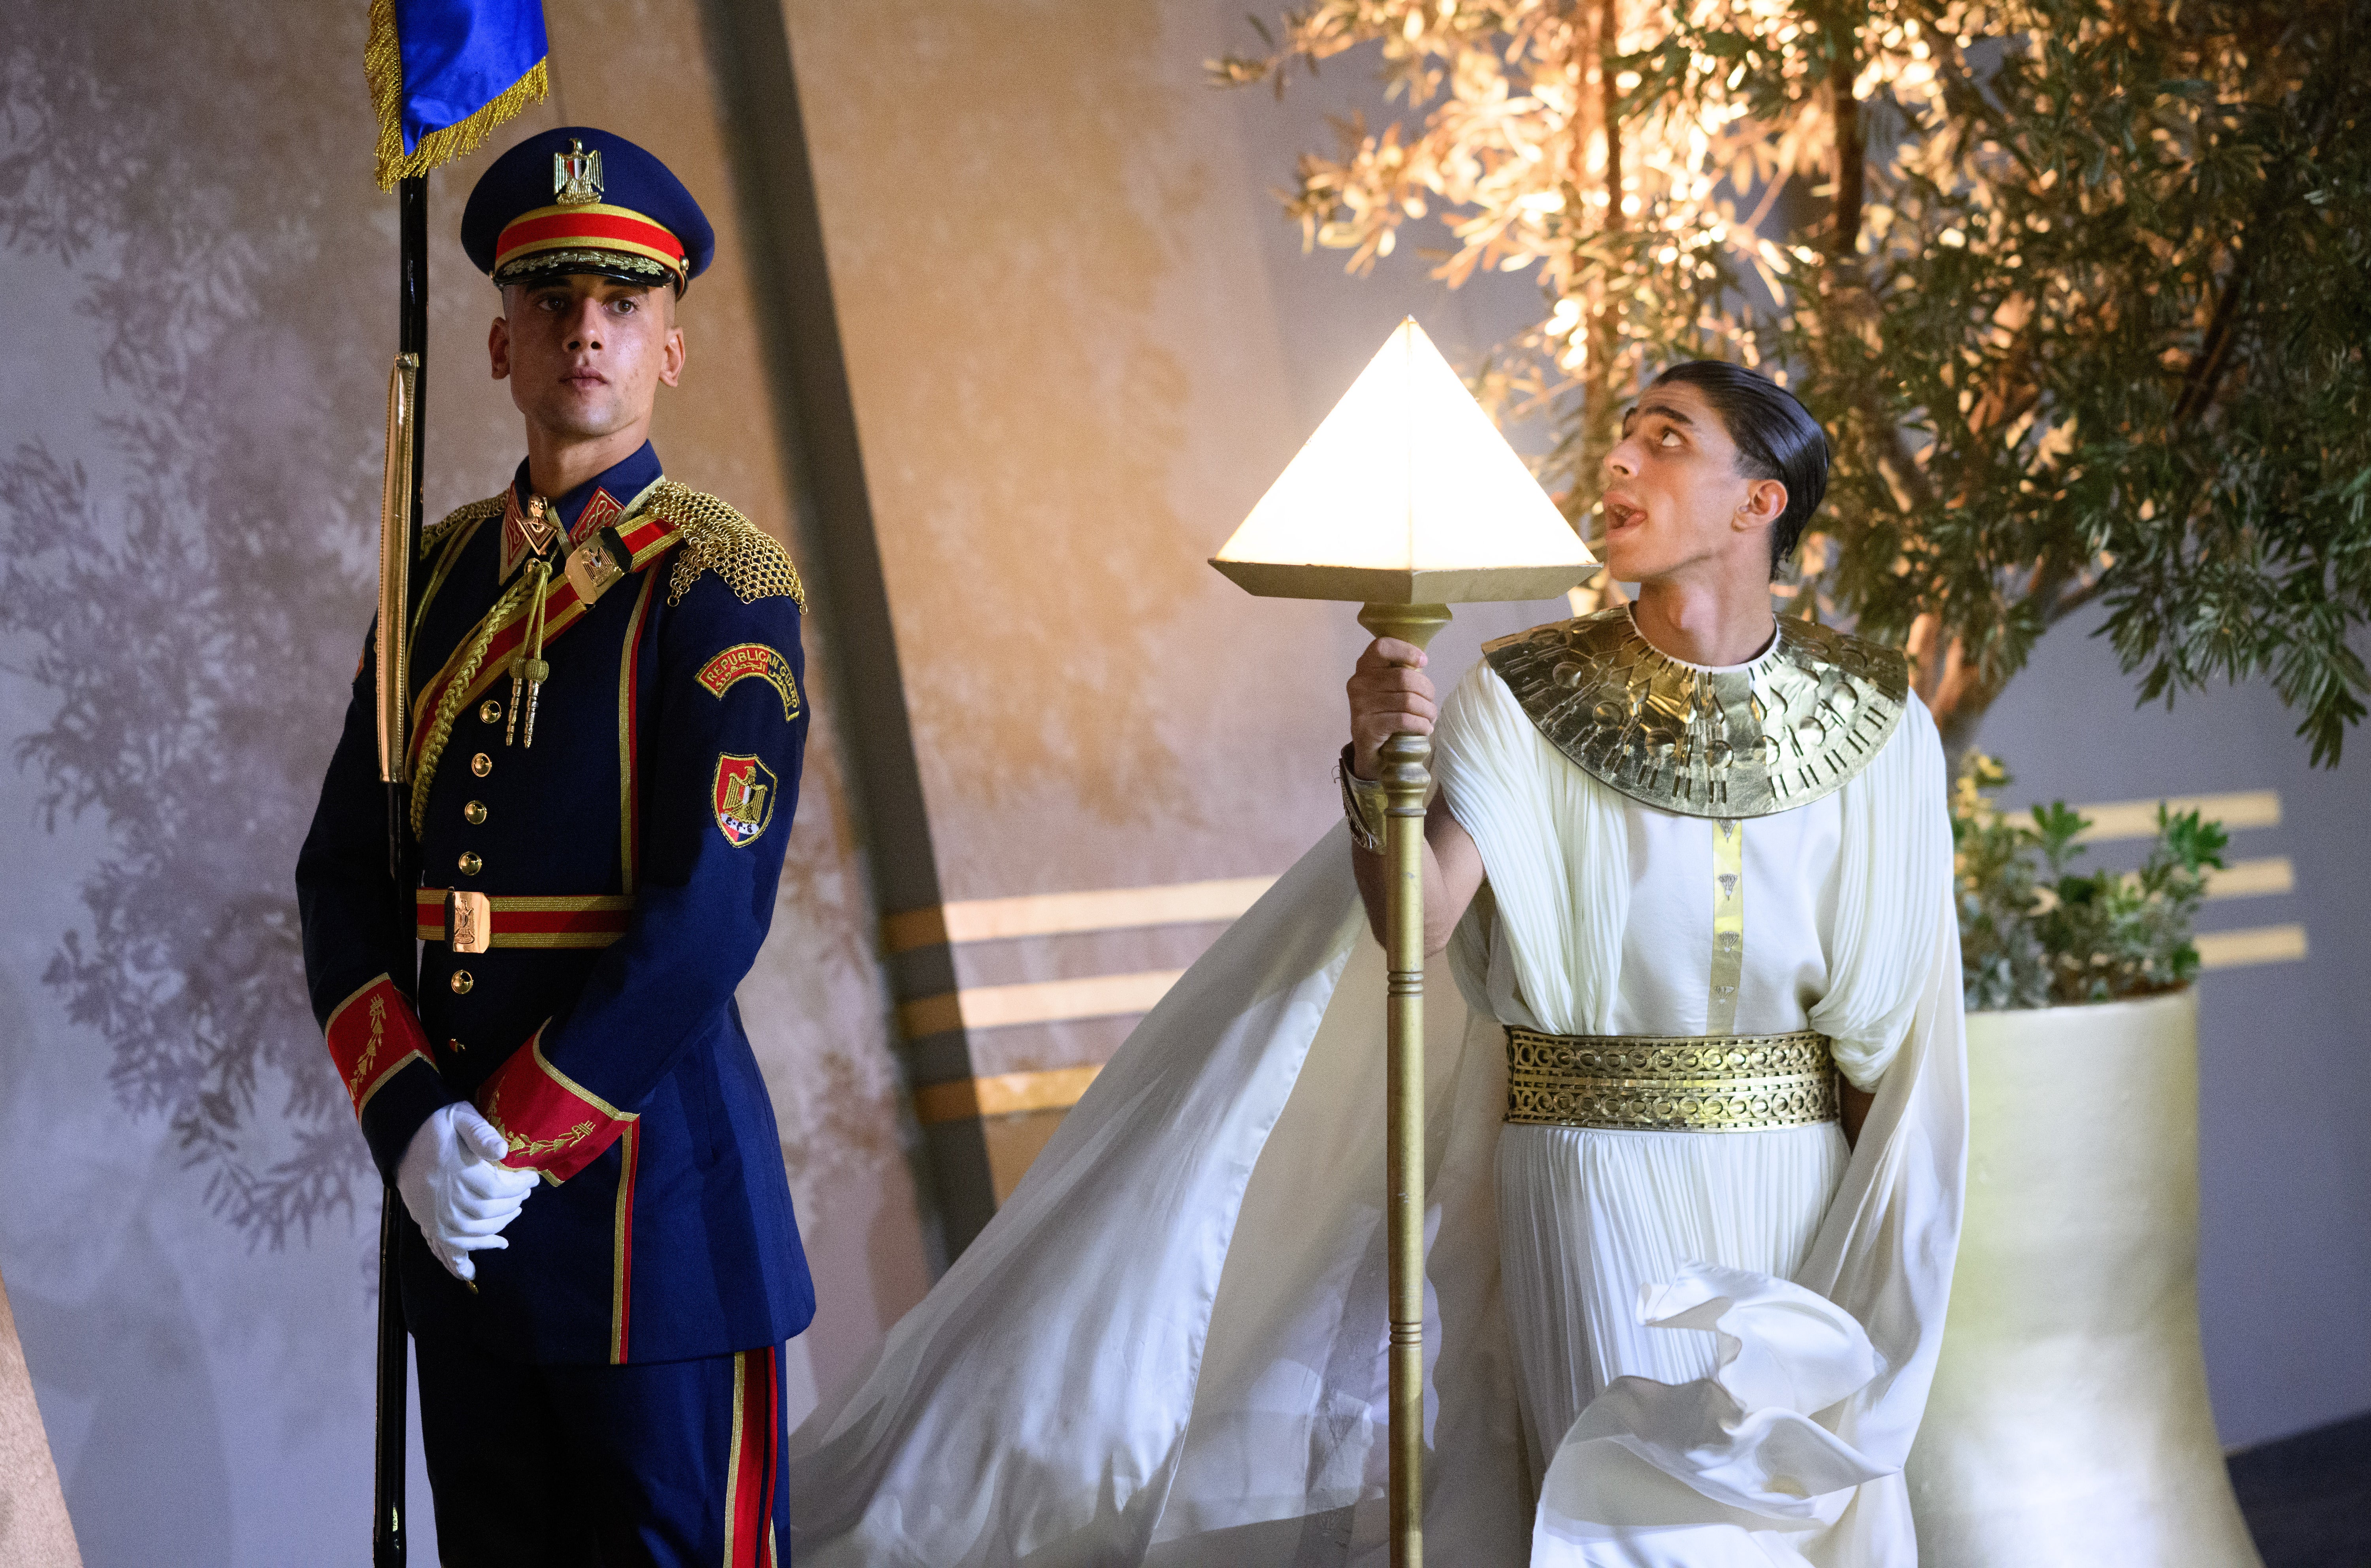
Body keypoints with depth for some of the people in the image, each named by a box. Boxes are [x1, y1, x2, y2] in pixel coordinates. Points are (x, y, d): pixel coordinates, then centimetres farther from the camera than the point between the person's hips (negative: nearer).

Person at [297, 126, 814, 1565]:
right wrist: (414, 1120, -7)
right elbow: (345, 874, 7)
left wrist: (523, 1136, -15)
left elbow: (710, 916, -16)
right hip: (455, 1196, 6)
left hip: (653, 1173, -6)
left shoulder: (723, 583, -8)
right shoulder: (445, 571, 11)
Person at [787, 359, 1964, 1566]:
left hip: (1799, 1205, 2)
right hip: (1596, 1204, -2)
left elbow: (1891, 1029, 2)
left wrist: (1873, 1267, 1)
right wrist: (1378, 768, -37)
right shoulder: (1528, 701, -4)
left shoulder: (1872, 727, -2)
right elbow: (1419, 917, -19)